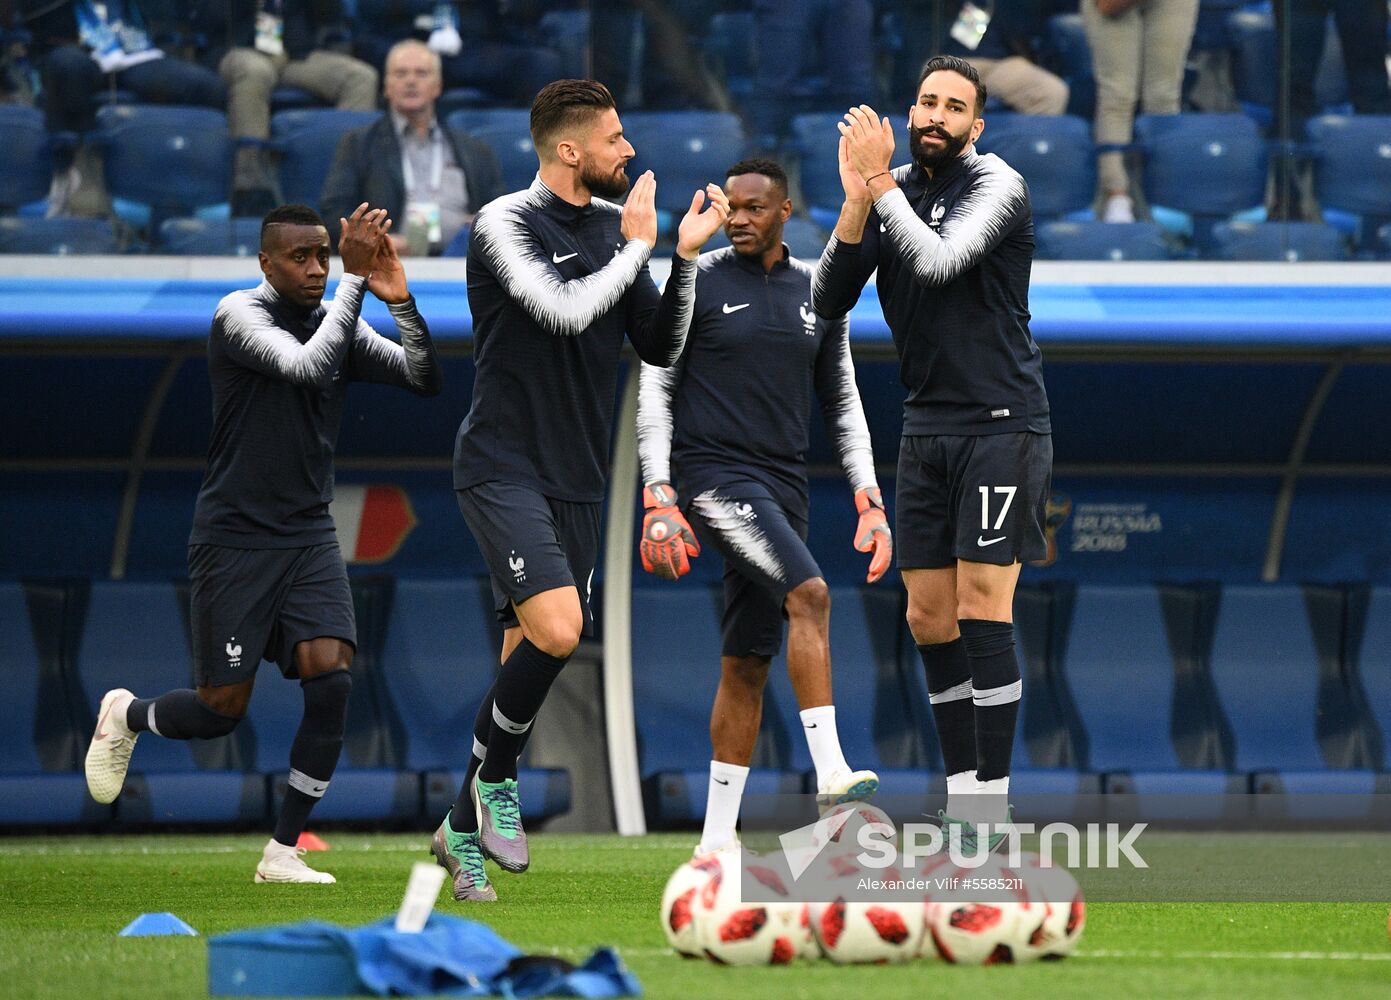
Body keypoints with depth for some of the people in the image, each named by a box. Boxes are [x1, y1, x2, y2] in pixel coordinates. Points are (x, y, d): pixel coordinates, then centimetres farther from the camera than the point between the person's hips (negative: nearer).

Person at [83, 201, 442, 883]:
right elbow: (306, 366, -31)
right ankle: (125, 715, 33)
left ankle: (283, 852, -4)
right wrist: (355, 280, -30)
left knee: (331, 679, -14)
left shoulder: (340, 322, 5)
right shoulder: (240, 315, -13)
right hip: (234, 539, -5)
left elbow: (424, 380, -5)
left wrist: (400, 301, -19)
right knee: (222, 710, -2)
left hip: (310, 538, 5)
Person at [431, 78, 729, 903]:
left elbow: (661, 348, 12)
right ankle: (494, 779, -2)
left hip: (577, 479, 7)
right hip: (504, 465, -7)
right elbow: (566, 309, -23)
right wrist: (636, 248, -11)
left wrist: (687, 258, -1)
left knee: (531, 661, 7)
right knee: (558, 629, -24)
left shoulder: (614, 226, 11)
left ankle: (464, 830, 19)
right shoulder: (505, 224, -10)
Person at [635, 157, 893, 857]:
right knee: (810, 594, -27)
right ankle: (832, 776, -32)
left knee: (748, 665, 5)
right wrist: (658, 501, -11)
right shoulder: (697, 285, -1)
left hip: (781, 492, 6)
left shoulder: (818, 297, 13)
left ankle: (716, 838, 10)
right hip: (712, 475, -5)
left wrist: (870, 503, 9)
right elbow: (655, 394, -2)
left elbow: (844, 406, 19)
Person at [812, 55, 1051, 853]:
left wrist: (878, 179, -17)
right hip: (927, 427, 7)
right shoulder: (896, 189, 8)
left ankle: (993, 804, -12)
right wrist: (857, 198, -11)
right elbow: (828, 301, 1)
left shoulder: (997, 187, -10)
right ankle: (963, 795, 12)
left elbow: (937, 261, -26)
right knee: (930, 616, 5)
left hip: (1001, 421, -7)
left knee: (983, 605, -12)